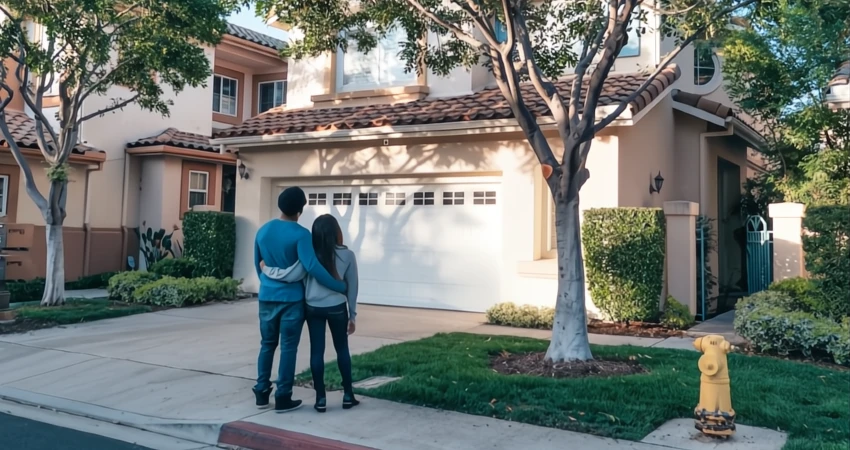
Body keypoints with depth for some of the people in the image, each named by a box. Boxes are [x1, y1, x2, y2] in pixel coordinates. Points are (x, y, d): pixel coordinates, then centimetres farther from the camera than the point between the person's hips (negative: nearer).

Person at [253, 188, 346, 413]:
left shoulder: (263, 231, 5)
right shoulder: (300, 234, -14)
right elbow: (312, 267, -23)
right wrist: (340, 287, -18)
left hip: (266, 297, 6)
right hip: (291, 298, -5)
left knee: (267, 344, 15)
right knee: (288, 348, 2)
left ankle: (261, 393, 19)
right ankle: (283, 398, 5)